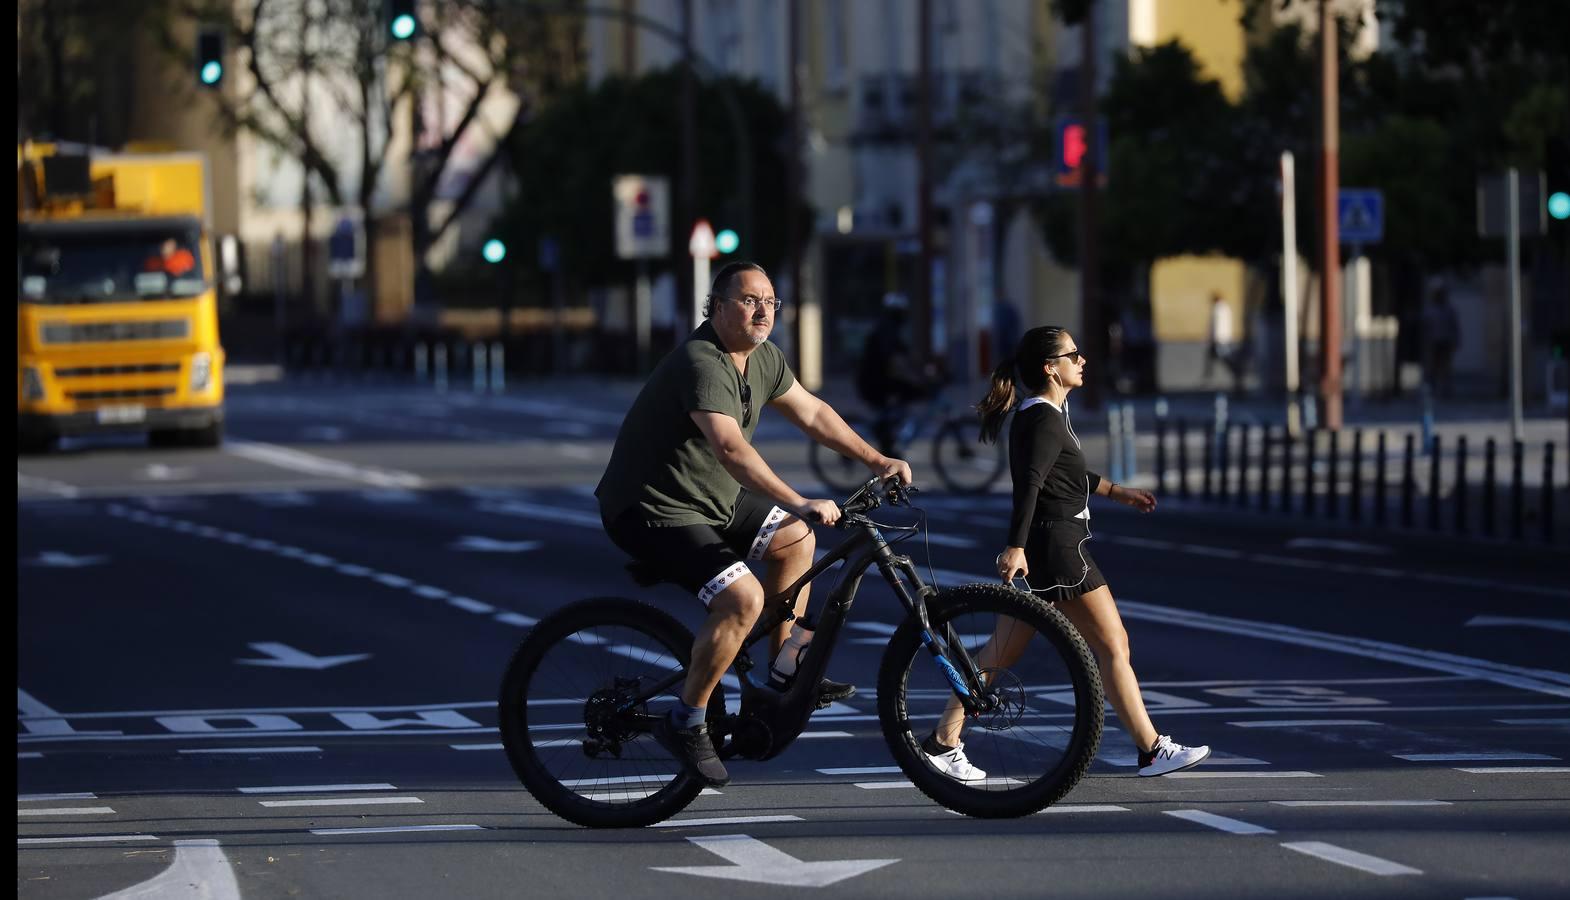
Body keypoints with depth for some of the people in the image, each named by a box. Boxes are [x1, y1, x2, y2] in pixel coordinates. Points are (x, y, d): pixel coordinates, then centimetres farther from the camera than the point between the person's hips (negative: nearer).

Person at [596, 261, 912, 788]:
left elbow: (812, 413, 17)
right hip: (651, 511, -10)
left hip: (709, 500, 10)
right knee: (742, 597, -24)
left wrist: (876, 461, 11)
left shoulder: (763, 359, 4)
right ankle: (686, 724, -12)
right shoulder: (702, 364, -27)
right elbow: (731, 449, -40)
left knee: (795, 538, 17)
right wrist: (801, 503, -46)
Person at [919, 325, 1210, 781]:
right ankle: (1152, 750, 1)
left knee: (1003, 651, 11)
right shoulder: (1045, 420, -16)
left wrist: (1116, 492, 36)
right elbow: (1030, 483, -27)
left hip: (1040, 550, 10)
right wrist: (1015, 546, -35)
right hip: (1056, 546, -10)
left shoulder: (1043, 415, 16)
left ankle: (943, 742, 10)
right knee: (1113, 644, -3)